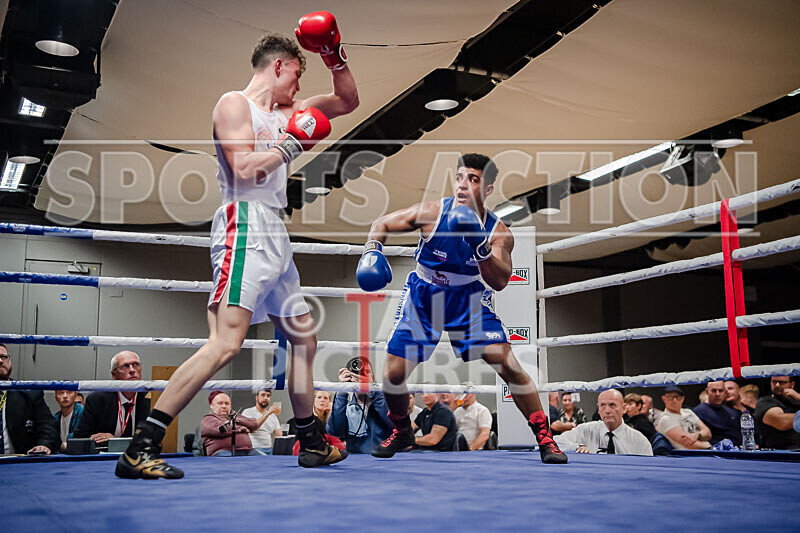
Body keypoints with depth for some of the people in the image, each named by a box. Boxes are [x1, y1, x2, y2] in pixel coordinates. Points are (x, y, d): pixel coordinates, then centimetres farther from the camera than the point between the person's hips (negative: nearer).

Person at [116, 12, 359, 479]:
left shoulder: (285, 112, 22)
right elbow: (245, 168, -15)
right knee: (227, 343, -21)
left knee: (305, 339, 13)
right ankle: (140, 448, -18)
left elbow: (349, 102, 29)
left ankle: (312, 444, 24)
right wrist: (293, 144, -6)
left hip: (275, 238, 10)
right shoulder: (234, 104, 0)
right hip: (245, 228, -9)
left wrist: (336, 57, 16)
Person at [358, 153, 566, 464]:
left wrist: (481, 248, -45)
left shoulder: (498, 232, -17)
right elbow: (382, 224, -4)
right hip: (423, 298, 1)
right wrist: (372, 252, -22)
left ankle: (544, 438, 1)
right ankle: (402, 432, 26)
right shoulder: (432, 213, -19)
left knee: (508, 364, -15)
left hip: (469, 301, 0)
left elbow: (500, 282, -31)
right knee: (393, 373, -5)